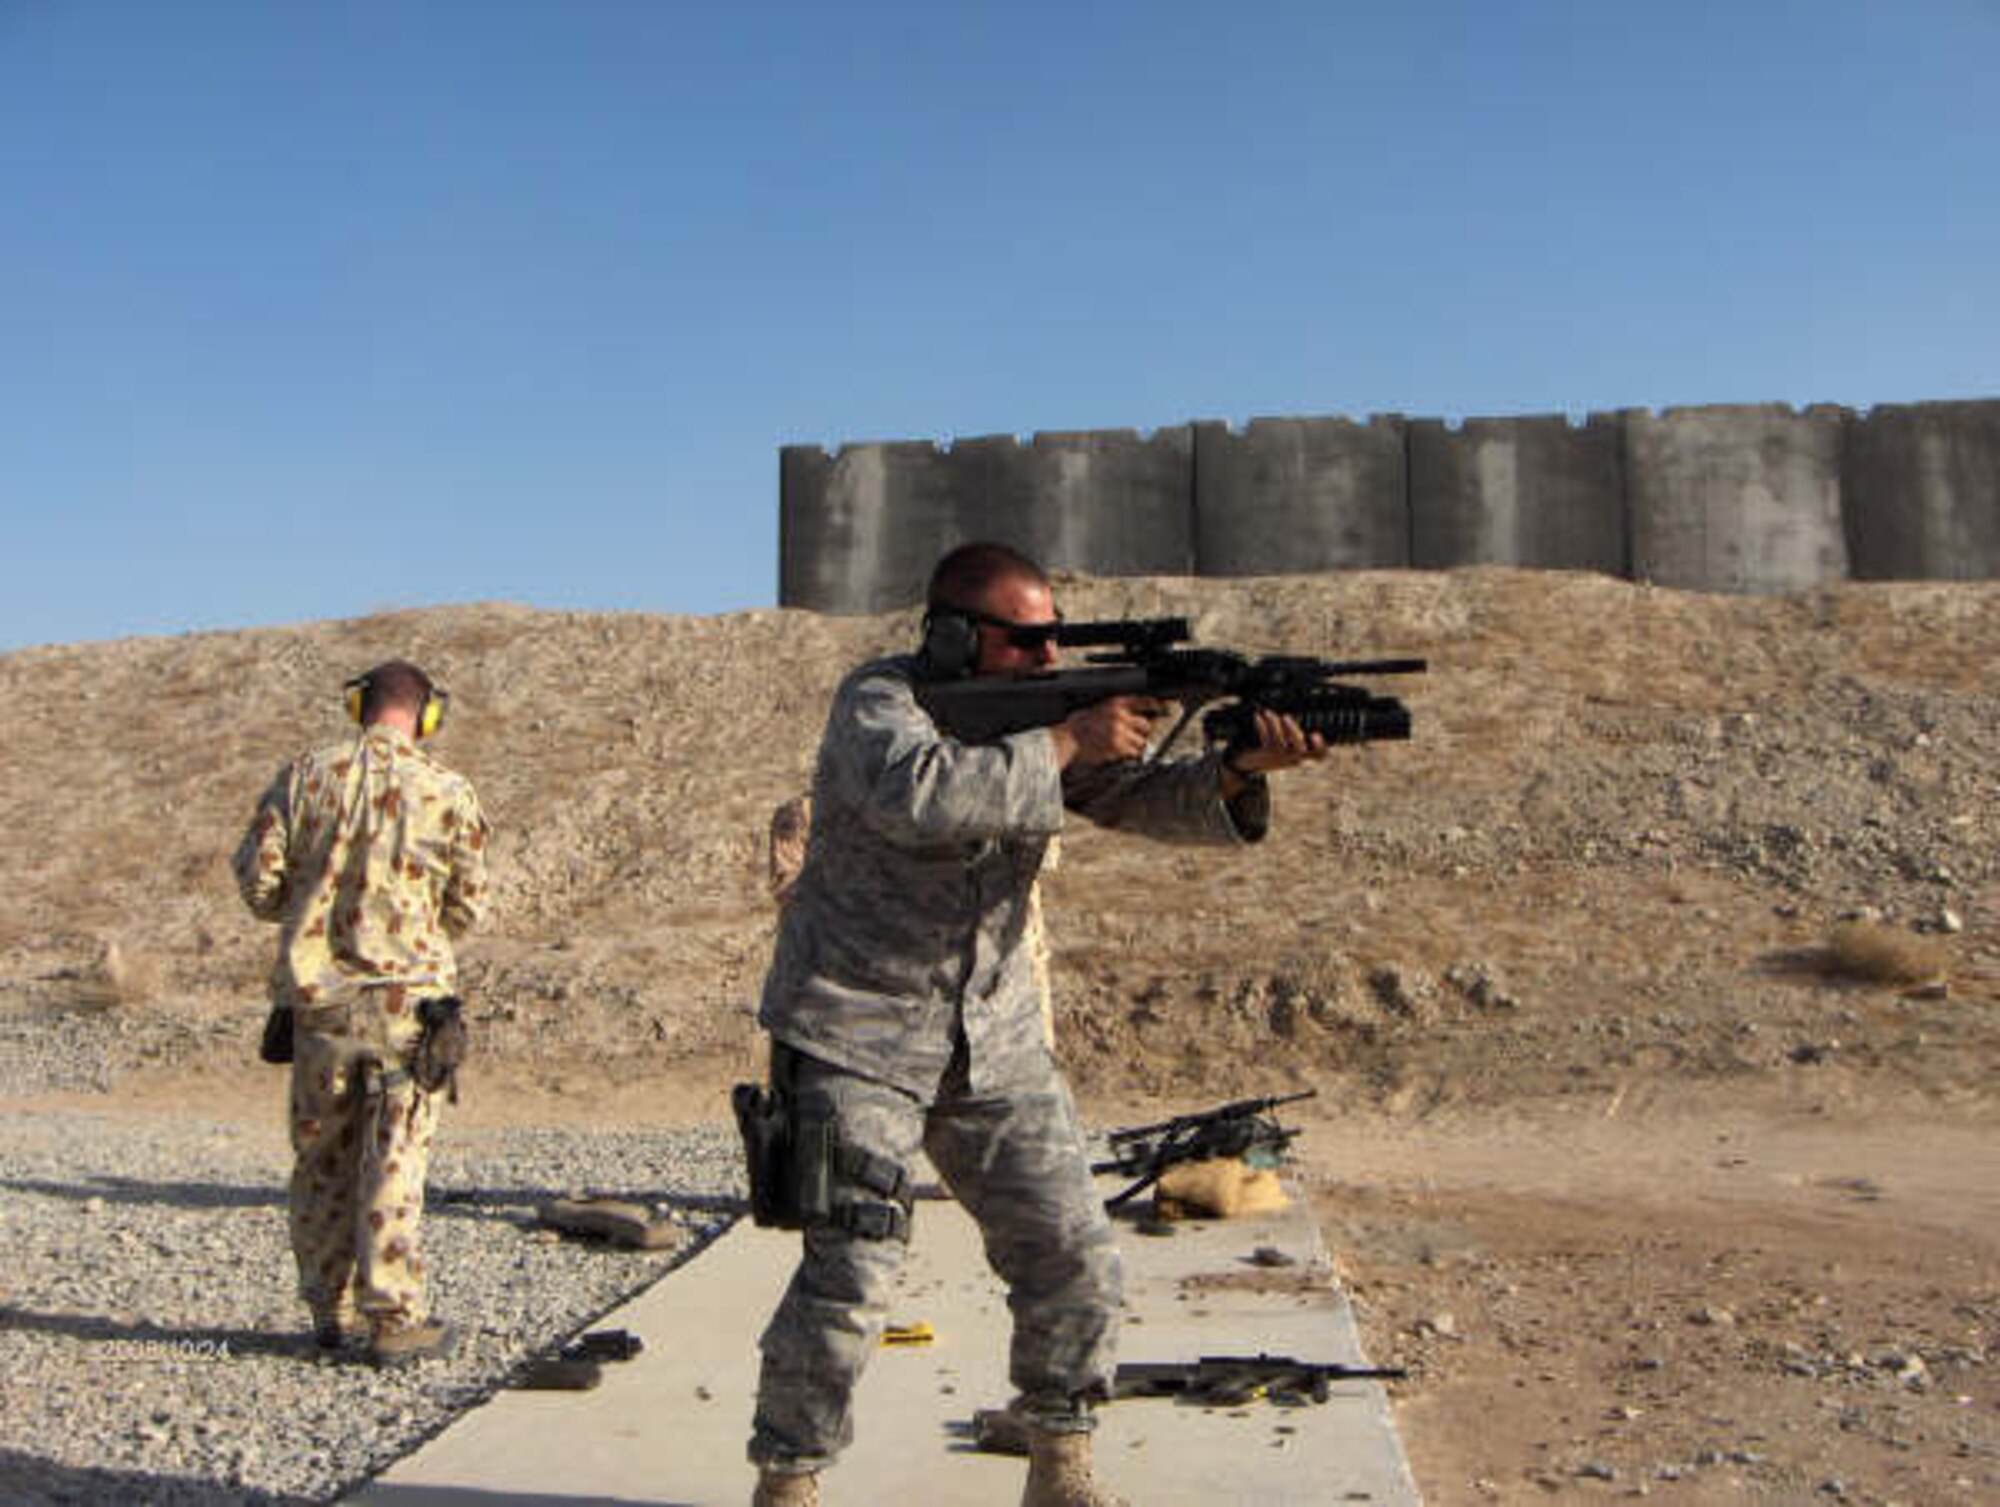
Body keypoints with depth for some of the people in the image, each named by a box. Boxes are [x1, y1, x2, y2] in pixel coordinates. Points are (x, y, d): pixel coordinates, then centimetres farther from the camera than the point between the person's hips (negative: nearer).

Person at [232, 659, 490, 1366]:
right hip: (406, 995, -2)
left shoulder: (304, 776, 1)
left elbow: (257, 882, 0)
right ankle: (395, 1320, 6)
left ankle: (333, 1313, 23)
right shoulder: (447, 790, -4)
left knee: (322, 1157, 14)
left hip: (317, 995, 3)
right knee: (395, 1161, 3)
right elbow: (468, 908, 0)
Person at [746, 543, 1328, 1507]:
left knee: (1076, 1261, 5)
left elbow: (1146, 799, -4)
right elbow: (917, 796, -35)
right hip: (856, 1036, -6)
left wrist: (1240, 771, -23)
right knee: (849, 1280, -9)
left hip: (996, 1039, 6)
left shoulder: (1047, 712, 3)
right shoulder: (876, 702, -14)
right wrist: (1064, 744, -30)